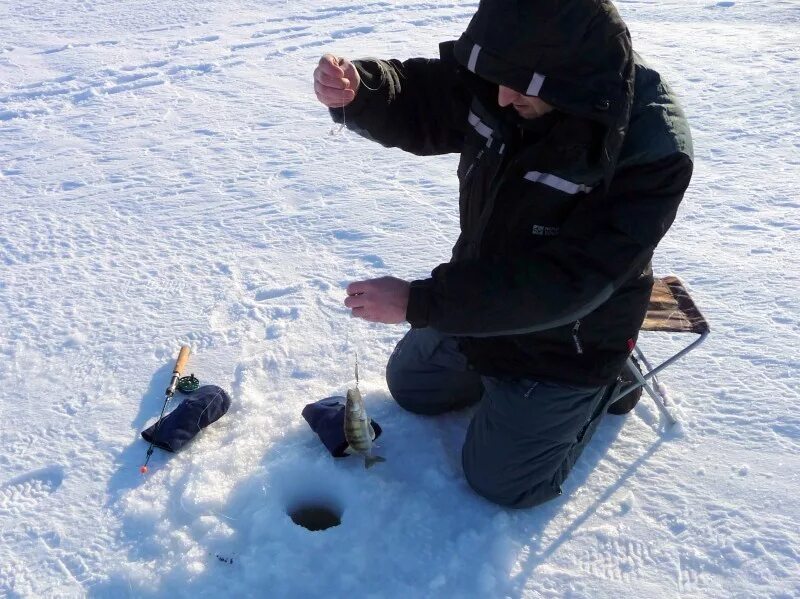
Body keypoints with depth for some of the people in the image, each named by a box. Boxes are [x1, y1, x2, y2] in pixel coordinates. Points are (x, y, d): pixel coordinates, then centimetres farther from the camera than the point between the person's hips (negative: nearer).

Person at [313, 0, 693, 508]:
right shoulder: (510, 69, -16)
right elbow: (417, 106, -6)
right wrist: (353, 92, -30)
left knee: (500, 481, 7)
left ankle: (606, 383, 22)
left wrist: (417, 302, -37)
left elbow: (562, 284, -35)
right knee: (409, 385, 23)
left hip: (565, 343, -6)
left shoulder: (653, 150, -34)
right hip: (481, 296, 7)